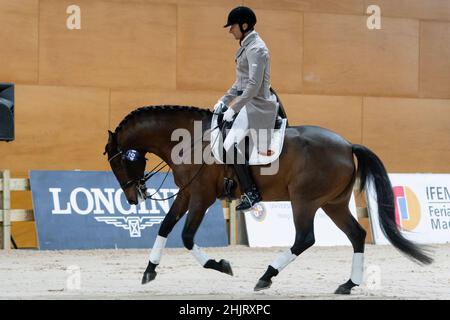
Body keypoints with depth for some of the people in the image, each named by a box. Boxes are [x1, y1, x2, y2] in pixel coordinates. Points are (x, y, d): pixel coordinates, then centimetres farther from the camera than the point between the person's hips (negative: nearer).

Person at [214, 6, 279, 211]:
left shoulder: (256, 49, -17)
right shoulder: (247, 46, 15)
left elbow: (253, 86, -23)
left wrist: (234, 109, -22)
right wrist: (224, 101, 17)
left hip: (256, 106, -11)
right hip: (248, 104, 11)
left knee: (231, 145, -21)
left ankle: (251, 192, -16)